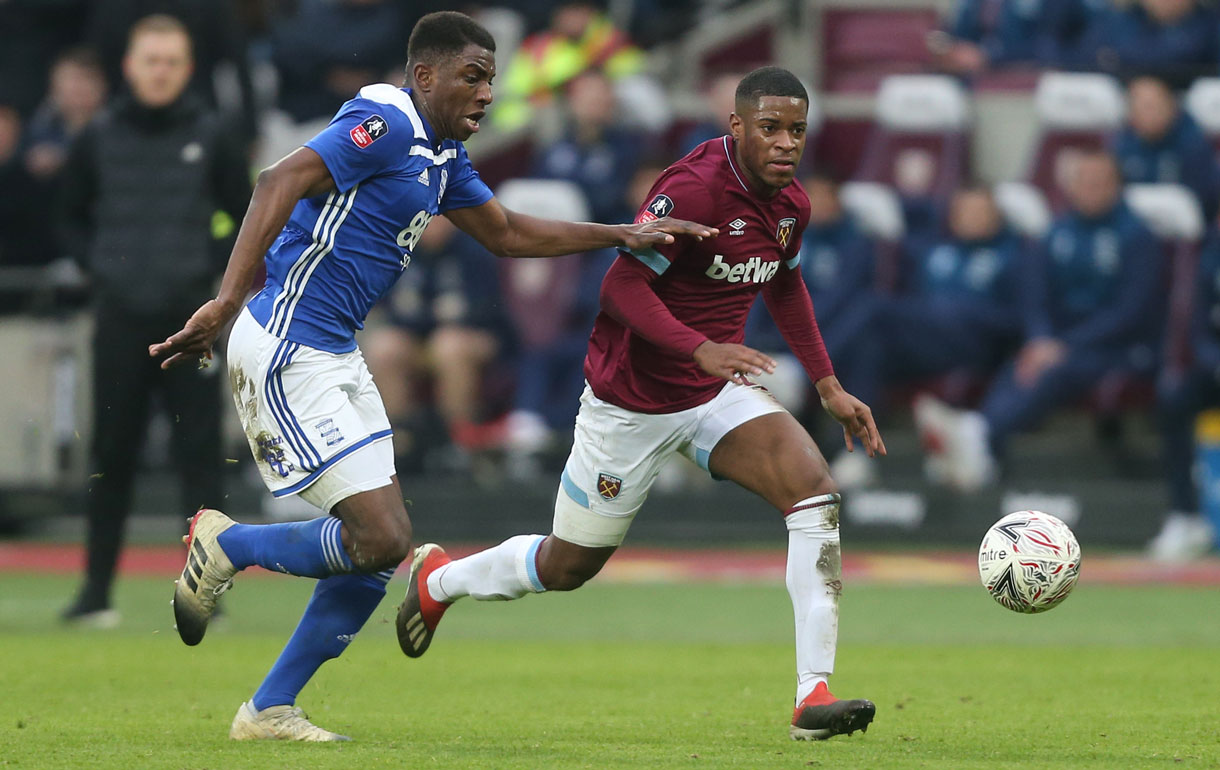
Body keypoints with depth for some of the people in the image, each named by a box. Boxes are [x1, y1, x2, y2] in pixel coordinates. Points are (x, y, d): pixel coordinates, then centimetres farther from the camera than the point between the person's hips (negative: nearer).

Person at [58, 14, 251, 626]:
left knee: (199, 452, -4)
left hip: (190, 318, -1)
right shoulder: (97, 140, 5)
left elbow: (249, 219, 9)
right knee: (112, 454, 5)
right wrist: (99, 266, 4)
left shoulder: (212, 139, 2)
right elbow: (71, 218, 18)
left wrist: (211, 273, -1)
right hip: (119, 319, 1)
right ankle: (96, 590, 12)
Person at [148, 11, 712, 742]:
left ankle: (270, 710, 15)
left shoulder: (443, 154, 15)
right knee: (380, 539, -15)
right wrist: (227, 300, -36)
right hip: (288, 352, -10)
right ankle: (227, 546, 6)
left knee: (382, 544, 8)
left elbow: (507, 233, 28)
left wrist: (624, 235, 22)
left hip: (336, 354, 10)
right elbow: (281, 183, -27)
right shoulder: (385, 125, -15)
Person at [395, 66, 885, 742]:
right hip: (631, 401, -6)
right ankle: (438, 579, 41)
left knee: (814, 490, -20)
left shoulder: (790, 205, -1)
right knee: (568, 565, 9)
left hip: (718, 394, 6)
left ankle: (813, 697, -22)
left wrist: (828, 385, 17)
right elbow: (622, 285, -30)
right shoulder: (693, 188, -26)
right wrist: (701, 349, -41)